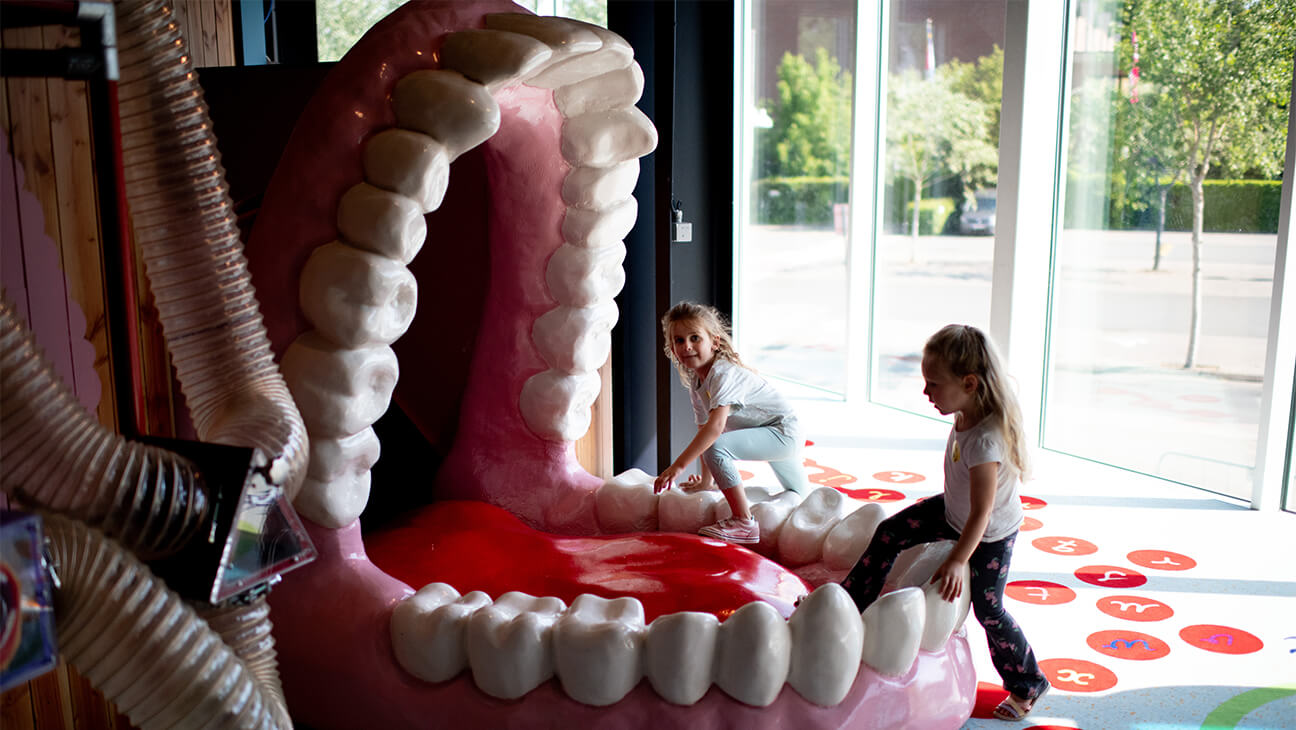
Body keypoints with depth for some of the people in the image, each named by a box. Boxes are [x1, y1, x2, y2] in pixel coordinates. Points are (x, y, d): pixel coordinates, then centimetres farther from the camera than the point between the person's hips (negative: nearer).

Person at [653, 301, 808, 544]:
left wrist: (678, 466, -42)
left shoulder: (724, 373, -26)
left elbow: (716, 426, -39)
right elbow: (704, 427, 6)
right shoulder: (695, 380, 2)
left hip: (783, 431, -10)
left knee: (717, 447, -30)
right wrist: (706, 480, 4)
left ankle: (744, 523, -26)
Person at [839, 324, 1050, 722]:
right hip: (953, 512, 8)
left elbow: (981, 513, -33)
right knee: (888, 534, 4)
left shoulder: (984, 441, -39)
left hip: (989, 536, -8)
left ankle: (1028, 684, 30)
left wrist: (957, 561, -26)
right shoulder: (969, 413, -16)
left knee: (988, 611, 6)